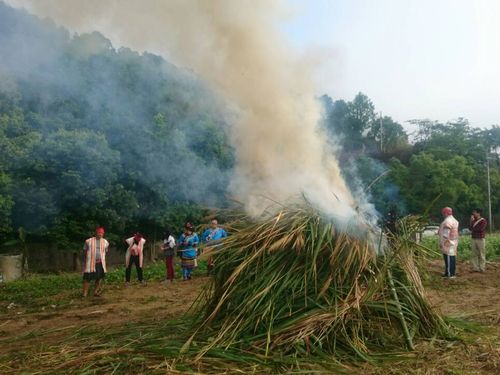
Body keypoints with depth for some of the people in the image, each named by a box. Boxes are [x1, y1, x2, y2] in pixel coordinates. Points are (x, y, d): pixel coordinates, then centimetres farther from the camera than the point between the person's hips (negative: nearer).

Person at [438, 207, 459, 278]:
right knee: (452, 257, 13)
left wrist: (441, 242, -15)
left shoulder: (447, 221, -16)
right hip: (453, 242, 10)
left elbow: (445, 234, -20)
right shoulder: (454, 220, 16)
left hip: (448, 243, -10)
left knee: (448, 258, -6)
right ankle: (453, 273, 19)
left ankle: (449, 274, -4)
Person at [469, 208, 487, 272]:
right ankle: (475, 268, 9)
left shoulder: (483, 221, -5)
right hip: (473, 239, 6)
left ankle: (482, 268, 2)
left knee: (481, 254, -3)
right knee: (474, 254, 5)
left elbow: (480, 229, -16)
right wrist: (471, 221, -3)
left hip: (480, 239, -6)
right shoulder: (473, 220, 13)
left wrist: (473, 230, -5)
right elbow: (470, 228, 4)